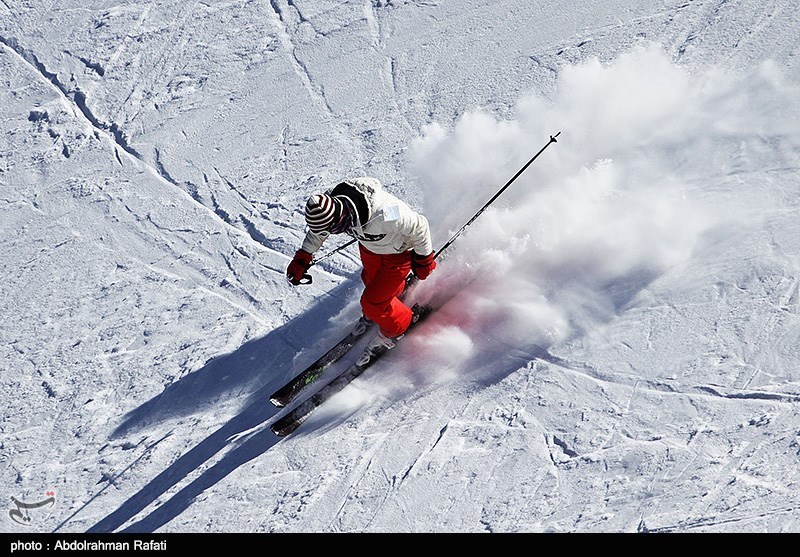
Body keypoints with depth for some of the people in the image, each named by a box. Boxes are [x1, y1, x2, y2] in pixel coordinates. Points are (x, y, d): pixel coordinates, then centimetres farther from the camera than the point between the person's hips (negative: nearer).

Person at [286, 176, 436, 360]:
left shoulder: (383, 216, -47)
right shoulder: (329, 202, -28)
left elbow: (419, 226, -27)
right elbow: (317, 232, -2)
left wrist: (424, 259, -13)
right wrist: (302, 257, 1)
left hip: (398, 252, -6)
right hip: (369, 245, 6)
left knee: (372, 303, 1)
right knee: (371, 280, 29)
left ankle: (395, 330, 32)